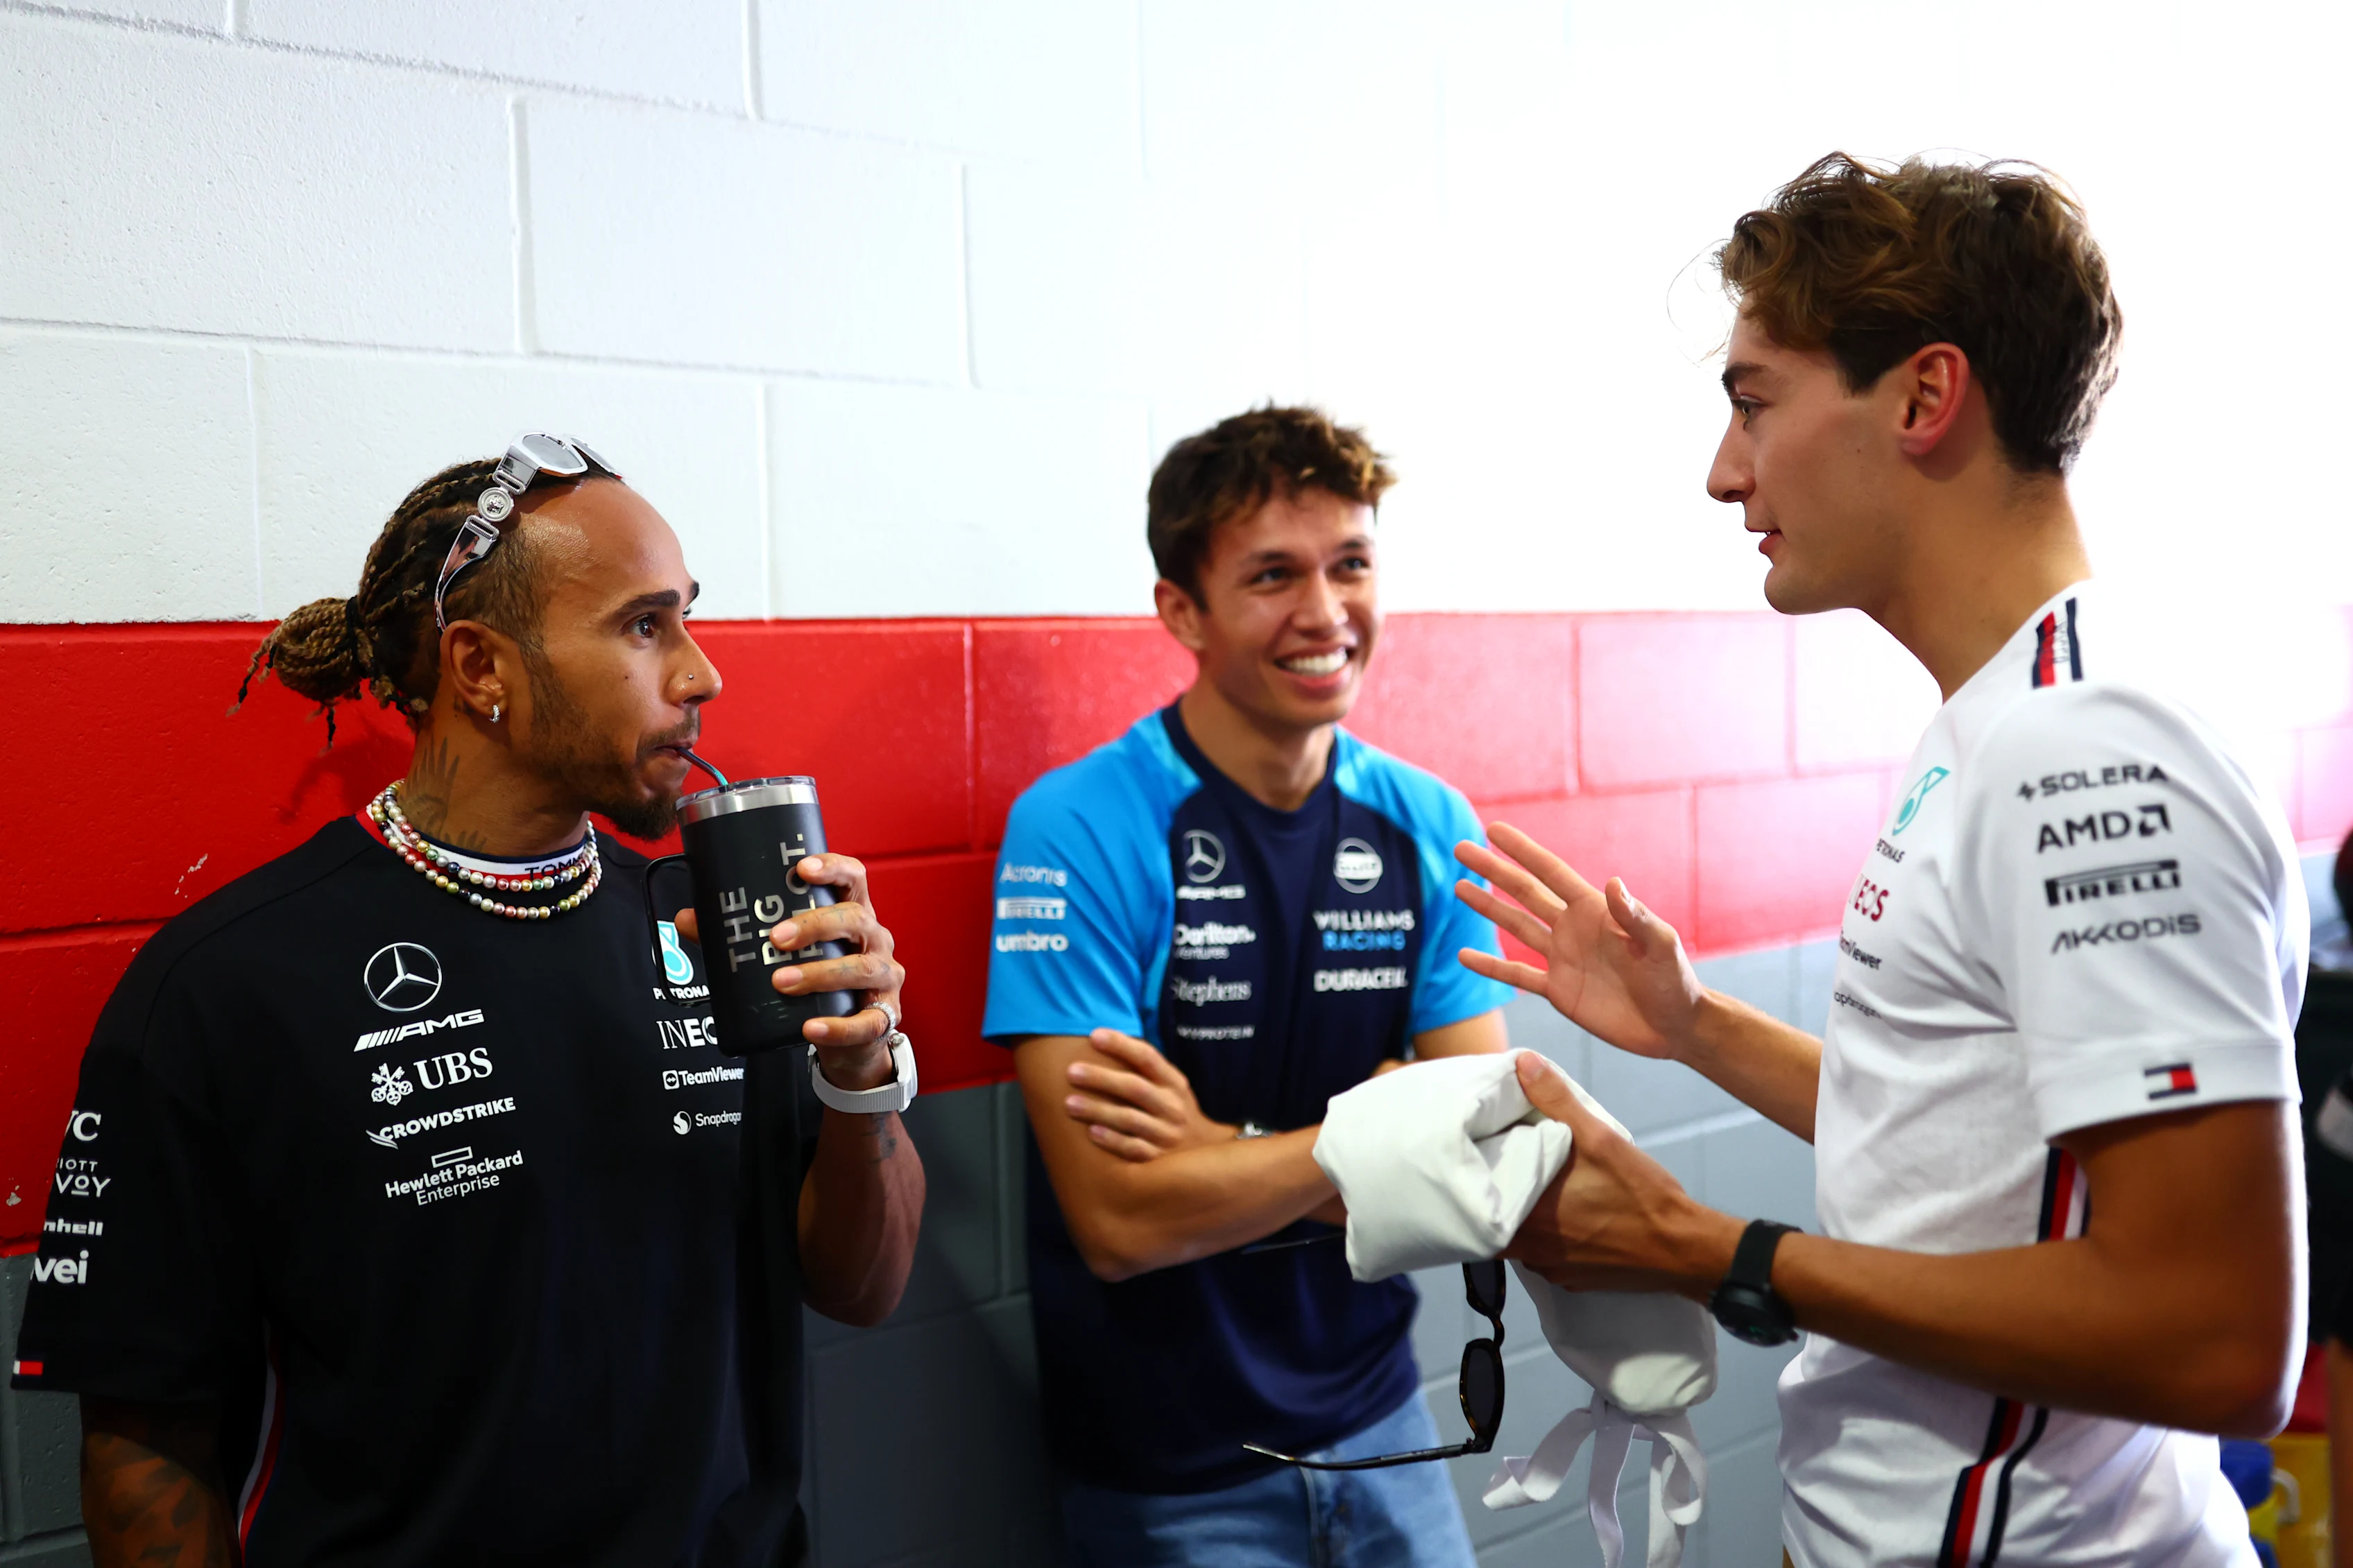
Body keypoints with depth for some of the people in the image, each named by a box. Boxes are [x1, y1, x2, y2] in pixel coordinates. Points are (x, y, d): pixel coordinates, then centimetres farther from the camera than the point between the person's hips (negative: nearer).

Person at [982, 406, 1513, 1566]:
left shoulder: (1428, 827, -4)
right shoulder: (1077, 832, -19)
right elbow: (1120, 1223, -23)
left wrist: (1225, 1151, -21)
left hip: (1376, 1422, 4)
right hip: (1167, 1468, -4)